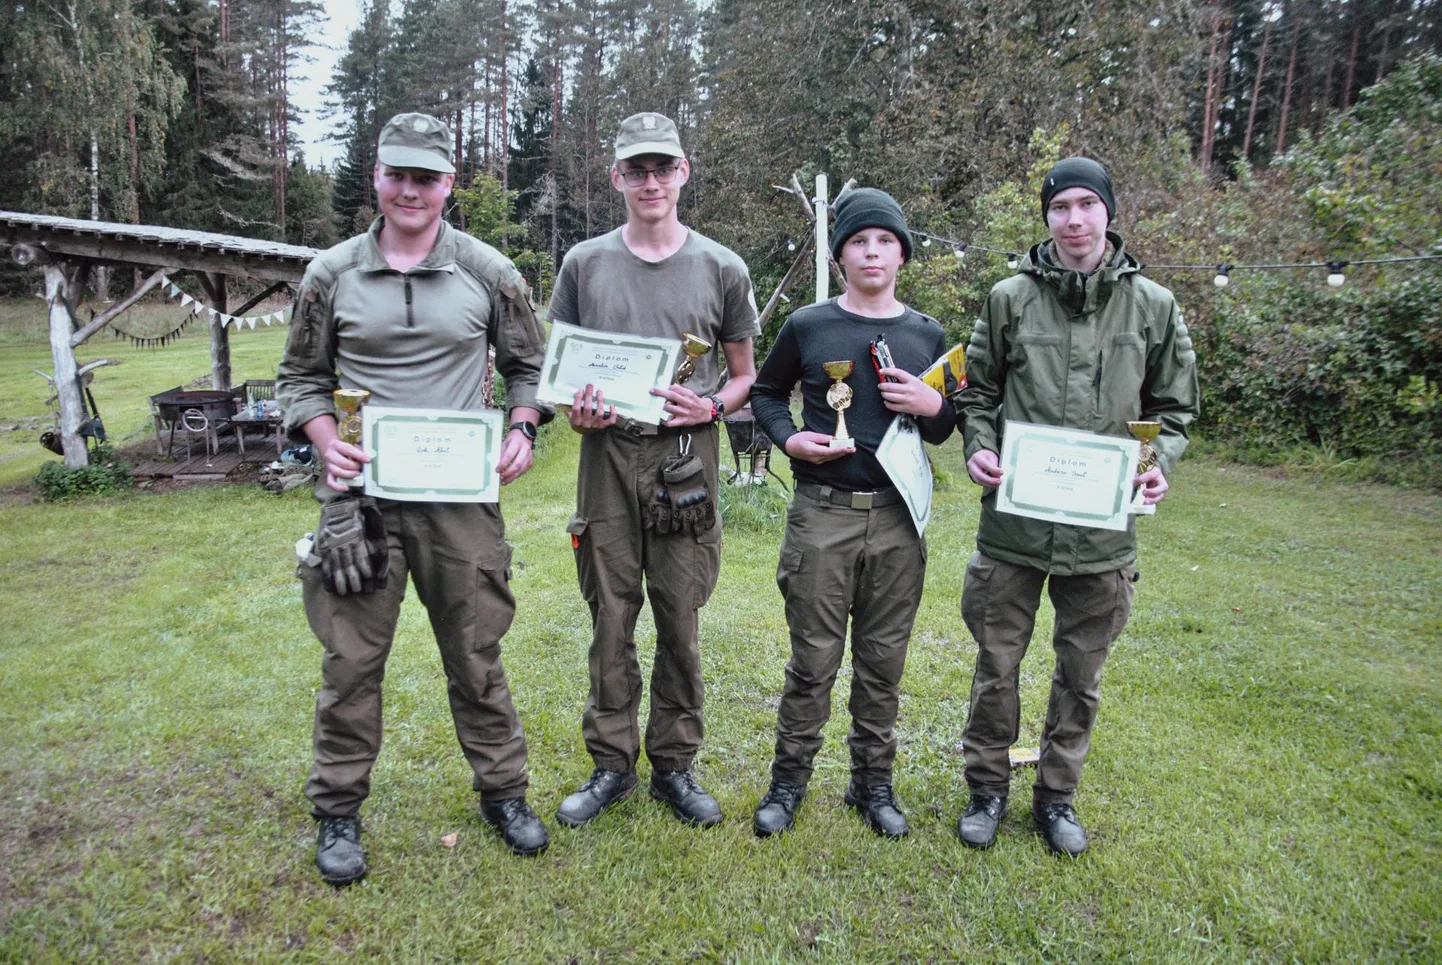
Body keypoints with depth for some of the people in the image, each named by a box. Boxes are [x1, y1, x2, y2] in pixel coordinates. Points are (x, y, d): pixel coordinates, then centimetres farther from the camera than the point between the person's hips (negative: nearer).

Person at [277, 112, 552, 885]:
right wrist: (326, 440, -7)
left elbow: (527, 364, 11)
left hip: (461, 498, 0)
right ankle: (338, 811, 26)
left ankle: (502, 791, 28)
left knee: (476, 653, 10)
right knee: (351, 658, 7)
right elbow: (300, 377, 11)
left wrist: (521, 429, -6)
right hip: (360, 494, 1)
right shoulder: (330, 275, 4)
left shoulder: (489, 272, 3)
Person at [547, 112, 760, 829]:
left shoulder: (721, 269, 6)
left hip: (685, 461, 0)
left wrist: (713, 405, -9)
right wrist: (576, 411, -8)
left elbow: (747, 373, 12)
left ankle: (675, 765, 23)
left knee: (680, 623, 6)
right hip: (608, 455, 1)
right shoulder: (584, 264, 8)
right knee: (611, 621, 7)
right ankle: (612, 763, 23)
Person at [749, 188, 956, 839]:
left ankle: (873, 781, 28)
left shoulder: (927, 334, 9)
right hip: (822, 516, -2)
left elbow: (945, 432, 16)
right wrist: (789, 439, -5)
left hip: (898, 521, 2)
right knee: (814, 659, 4)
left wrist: (933, 406, -7)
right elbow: (766, 391, 14)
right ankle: (789, 779, 22)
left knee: (883, 661, 11)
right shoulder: (807, 327, 2)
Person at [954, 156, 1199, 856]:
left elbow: (1175, 407, 10)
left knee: (1081, 673, 14)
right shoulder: (1010, 299, 1)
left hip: (1103, 527, 1)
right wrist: (979, 447, -9)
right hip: (1014, 518, -1)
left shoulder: (1153, 306, 3)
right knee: (997, 663, 9)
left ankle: (1056, 794, 35)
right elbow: (978, 392, 9)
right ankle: (987, 787, 30)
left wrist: (1159, 463, -9)